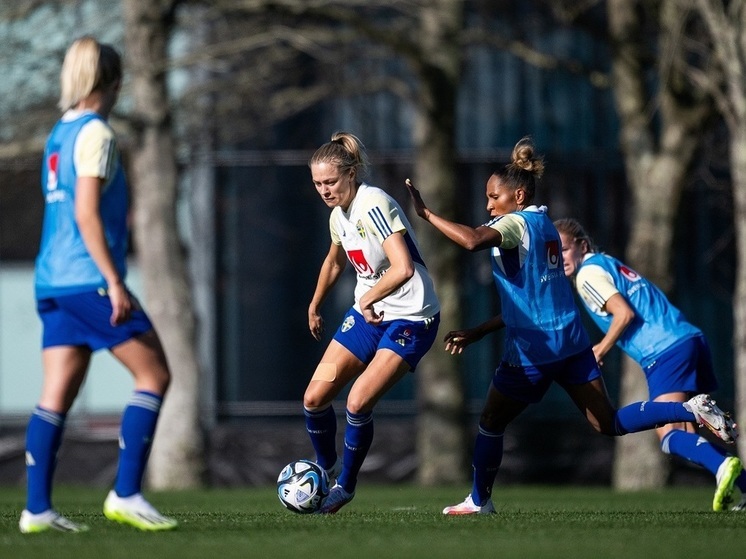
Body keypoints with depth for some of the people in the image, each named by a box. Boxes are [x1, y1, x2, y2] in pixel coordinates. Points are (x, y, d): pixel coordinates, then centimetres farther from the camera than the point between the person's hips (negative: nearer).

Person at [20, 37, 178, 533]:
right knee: (155, 375, -2)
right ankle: (126, 494, -7)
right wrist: (115, 282, -19)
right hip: (88, 280, -9)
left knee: (57, 395, 4)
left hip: (52, 282, 9)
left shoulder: (59, 134, 17)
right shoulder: (95, 134, -9)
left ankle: (37, 509, -1)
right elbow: (86, 214, -17)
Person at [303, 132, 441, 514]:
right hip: (366, 314, 8)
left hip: (410, 320, -8)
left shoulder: (374, 205, -23)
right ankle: (326, 469, 23)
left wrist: (368, 298, -21)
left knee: (358, 402, -19)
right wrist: (314, 306, 34)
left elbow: (403, 268, -34)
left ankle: (345, 485, 2)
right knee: (314, 398, -1)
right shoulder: (339, 215, 4)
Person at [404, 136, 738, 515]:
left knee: (491, 423, 13)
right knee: (609, 424, 7)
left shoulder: (516, 223, -11)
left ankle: (479, 501, 23)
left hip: (532, 352, -8)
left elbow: (473, 240, -34)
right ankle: (692, 410, -7)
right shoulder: (544, 226, 16)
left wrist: (426, 214, -25)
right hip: (570, 341, 8)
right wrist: (476, 333, 19)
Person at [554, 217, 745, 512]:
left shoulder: (589, 272, -2)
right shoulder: (607, 263, 24)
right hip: (692, 339, 9)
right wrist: (605, 347, 26)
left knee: (670, 437, -17)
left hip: (667, 352, -9)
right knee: (688, 439, 13)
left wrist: (599, 352, 0)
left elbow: (624, 313, -12)